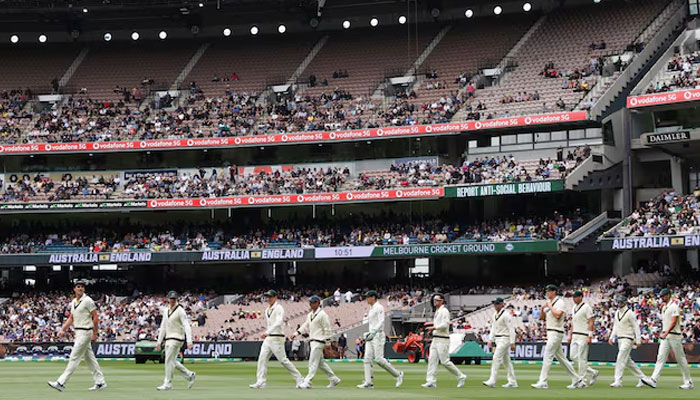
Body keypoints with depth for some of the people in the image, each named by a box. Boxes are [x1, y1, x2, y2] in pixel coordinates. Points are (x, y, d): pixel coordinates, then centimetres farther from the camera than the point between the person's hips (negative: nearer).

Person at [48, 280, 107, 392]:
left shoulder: (87, 301, -11)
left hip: (86, 332, -9)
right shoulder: (73, 302, 15)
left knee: (74, 357, -9)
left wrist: (94, 334, -15)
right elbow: (71, 318, 21)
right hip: (78, 333, 9)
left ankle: (61, 383, -10)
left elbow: (95, 317, -12)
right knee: (89, 358, 11)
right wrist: (63, 330, 8)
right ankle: (100, 382, 16)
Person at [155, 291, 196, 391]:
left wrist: (189, 340, -28)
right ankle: (189, 375, 21)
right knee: (172, 361, 11)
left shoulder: (180, 310, -11)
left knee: (169, 360, -10)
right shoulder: (166, 310, 13)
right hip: (168, 339, 8)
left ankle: (167, 384, -5)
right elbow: (163, 327, 19)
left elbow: (186, 326, -18)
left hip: (177, 338, -8)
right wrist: (159, 341, 16)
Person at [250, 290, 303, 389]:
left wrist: (267, 332, -35)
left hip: (277, 338, -8)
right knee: (262, 359, -4)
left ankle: (299, 379, 3)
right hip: (268, 338, 8)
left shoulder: (279, 308, -10)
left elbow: (279, 322, -26)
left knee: (283, 360, -7)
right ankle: (260, 382, -6)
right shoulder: (267, 310, 17)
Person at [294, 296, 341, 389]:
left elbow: (327, 329, -12)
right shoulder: (310, 315, 15)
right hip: (312, 341, 10)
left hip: (319, 341, -10)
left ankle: (307, 382, -10)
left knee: (313, 362, -10)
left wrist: (327, 342, -14)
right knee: (320, 362, 13)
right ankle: (334, 379, 21)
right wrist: (297, 333, 7)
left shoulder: (322, 314, -12)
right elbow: (306, 326, 19)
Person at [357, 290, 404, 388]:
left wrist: (374, 332, -30)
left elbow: (381, 322, -20)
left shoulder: (379, 307, -9)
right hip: (370, 335, 9)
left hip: (378, 335, -9)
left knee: (379, 359, -13)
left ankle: (398, 374, 0)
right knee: (367, 358, -2)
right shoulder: (371, 308, 20)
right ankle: (368, 382, -5)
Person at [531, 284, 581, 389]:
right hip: (550, 333, 10)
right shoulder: (548, 303, 18)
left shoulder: (559, 302, -10)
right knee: (561, 357, 12)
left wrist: (550, 306, -14)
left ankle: (543, 382, -15)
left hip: (556, 332, -10)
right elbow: (541, 318, 20)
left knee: (547, 356, -13)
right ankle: (575, 379, 17)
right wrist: (543, 308, 3)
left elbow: (557, 315, -26)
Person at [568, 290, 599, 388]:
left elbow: (591, 323, -14)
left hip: (583, 336, -9)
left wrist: (589, 336, -20)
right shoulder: (574, 308, 16)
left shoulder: (586, 307, -10)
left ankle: (584, 380, -2)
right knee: (573, 357, 4)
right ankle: (592, 373, 15)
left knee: (582, 358, -8)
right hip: (575, 336, 9)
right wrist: (570, 335, 17)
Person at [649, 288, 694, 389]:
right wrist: (661, 333, 18)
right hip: (665, 337, 8)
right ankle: (653, 380, -12)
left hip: (674, 336, -8)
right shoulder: (664, 308, 17)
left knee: (681, 359, -1)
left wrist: (666, 333, -29)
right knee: (661, 357, -3)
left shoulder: (674, 306, -11)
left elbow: (673, 322, -20)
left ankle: (689, 382, 7)